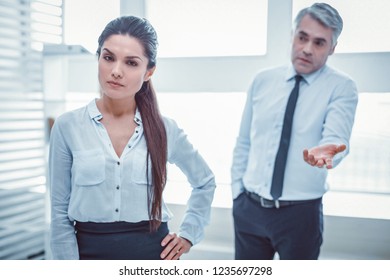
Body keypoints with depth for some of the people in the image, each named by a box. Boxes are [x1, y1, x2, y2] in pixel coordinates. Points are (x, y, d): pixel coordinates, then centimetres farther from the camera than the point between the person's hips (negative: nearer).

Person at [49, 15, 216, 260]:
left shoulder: (165, 129, -3)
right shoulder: (68, 127, -6)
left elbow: (205, 182, 13)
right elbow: (60, 212, -3)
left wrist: (189, 235, 6)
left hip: (152, 253, 1)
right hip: (91, 252, 0)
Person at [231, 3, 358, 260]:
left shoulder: (341, 87, -6)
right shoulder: (262, 80, 4)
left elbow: (336, 137, -23)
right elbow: (243, 142, 9)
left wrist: (326, 152, -45)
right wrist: (237, 191, 6)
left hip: (300, 212, -3)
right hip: (249, 208, 3)